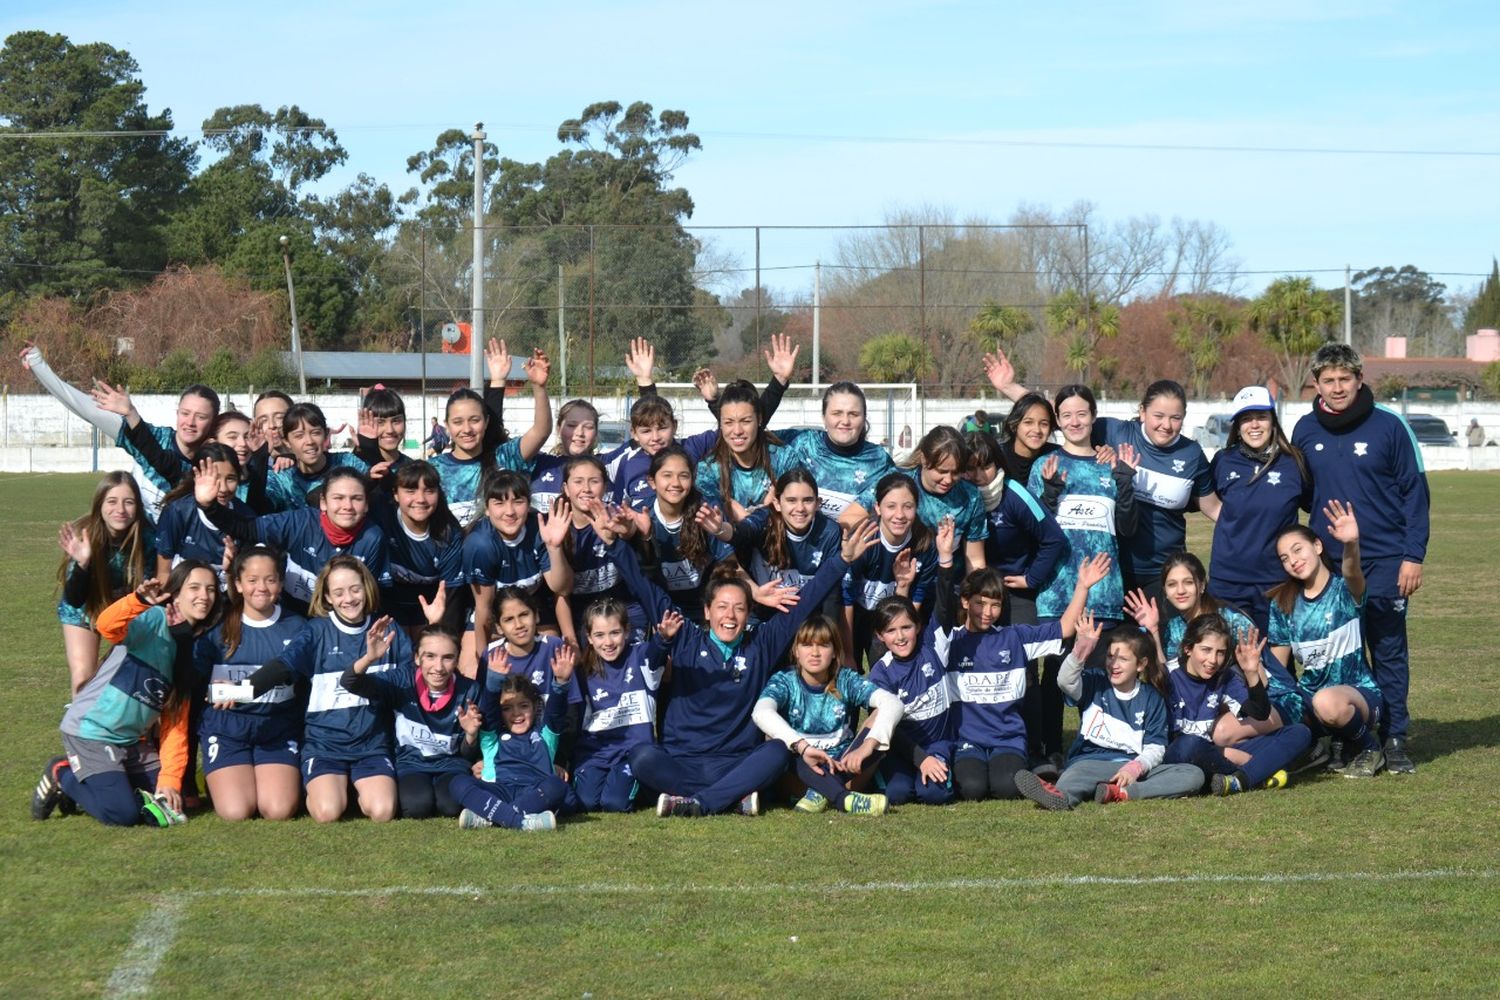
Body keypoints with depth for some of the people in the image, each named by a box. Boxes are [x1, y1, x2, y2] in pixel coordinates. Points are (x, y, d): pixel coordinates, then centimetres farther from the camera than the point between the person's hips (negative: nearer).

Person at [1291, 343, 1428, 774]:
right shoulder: (1306, 431, 5)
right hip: (1327, 560, 3)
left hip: (1384, 560, -3)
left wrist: (1413, 556, -8)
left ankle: (1394, 739, 7)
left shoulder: (1389, 427, -5)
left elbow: (1415, 492, -3)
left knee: (1389, 652, 0)